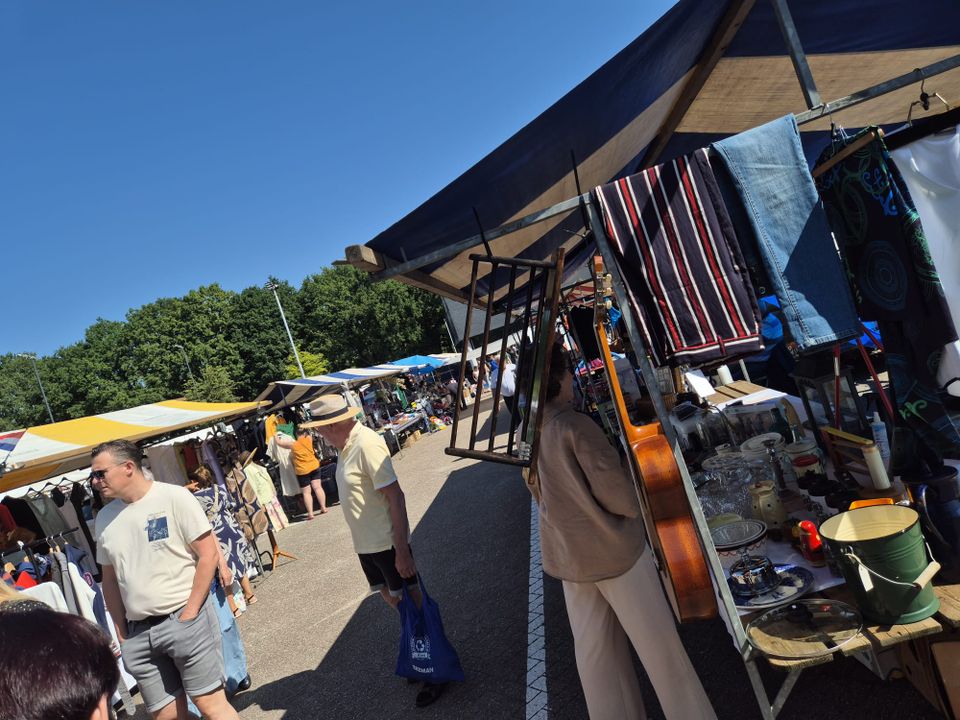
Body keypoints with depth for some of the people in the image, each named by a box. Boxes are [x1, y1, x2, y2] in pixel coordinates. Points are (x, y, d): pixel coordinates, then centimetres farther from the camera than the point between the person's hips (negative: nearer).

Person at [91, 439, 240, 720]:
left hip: (184, 620, -5)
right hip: (137, 632, 5)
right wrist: (121, 632, 10)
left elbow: (209, 555, -10)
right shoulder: (105, 517, 8)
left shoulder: (174, 497, -8)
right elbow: (110, 578, 16)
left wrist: (188, 614, -12)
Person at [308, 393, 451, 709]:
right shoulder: (346, 447, 5)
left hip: (387, 544, -8)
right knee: (393, 600, 19)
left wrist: (401, 549, -23)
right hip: (365, 545, 9)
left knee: (413, 604, 6)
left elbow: (395, 497, -23)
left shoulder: (367, 444, -21)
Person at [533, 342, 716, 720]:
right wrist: (634, 504, 1)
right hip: (613, 549, -6)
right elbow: (619, 497, -19)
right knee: (658, 644, 10)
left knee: (592, 649, 16)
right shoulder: (576, 426, -24)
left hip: (568, 555, 7)